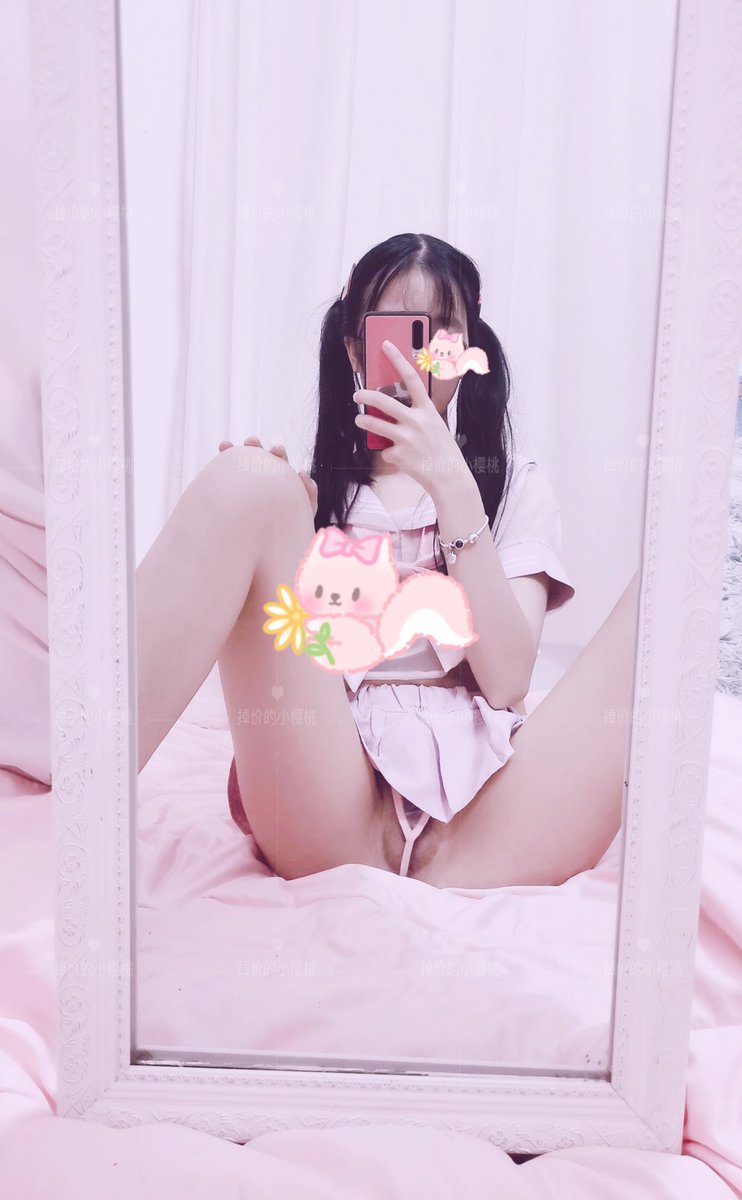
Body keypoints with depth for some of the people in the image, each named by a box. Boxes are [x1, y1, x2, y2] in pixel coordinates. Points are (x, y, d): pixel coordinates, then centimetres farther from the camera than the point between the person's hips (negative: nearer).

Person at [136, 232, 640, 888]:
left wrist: (450, 483, -5)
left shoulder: (516, 483, 19)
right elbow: (274, 673, 8)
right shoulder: (309, 486, 20)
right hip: (330, 804, 0)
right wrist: (269, 509, -6)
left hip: (482, 815, 1)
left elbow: (506, 682, 1)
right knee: (245, 481, -17)